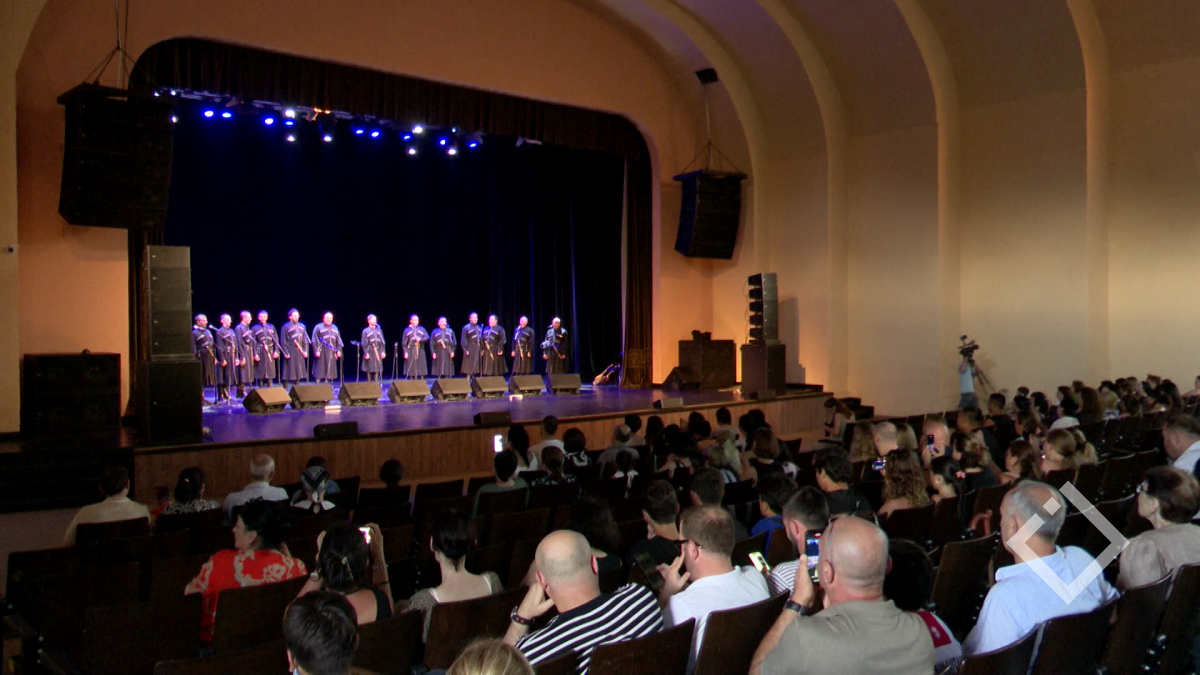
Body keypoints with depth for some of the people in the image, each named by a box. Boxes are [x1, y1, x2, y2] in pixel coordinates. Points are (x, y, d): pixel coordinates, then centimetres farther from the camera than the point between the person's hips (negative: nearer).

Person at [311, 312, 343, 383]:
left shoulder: (335, 328, 14)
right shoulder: (318, 327, 0)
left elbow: (338, 341, 14)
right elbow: (314, 341, -6)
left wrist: (339, 350, 3)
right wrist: (316, 350, -15)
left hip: (331, 353, 5)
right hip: (321, 353, -5)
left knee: (329, 370, 6)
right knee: (320, 369, -5)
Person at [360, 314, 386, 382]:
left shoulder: (379, 330, 10)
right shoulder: (366, 331, -1)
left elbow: (383, 342, 11)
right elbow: (364, 344, -4)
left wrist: (383, 352, 3)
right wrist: (366, 353, -12)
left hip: (378, 353, 3)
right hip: (370, 353, -3)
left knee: (377, 370, 4)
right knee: (369, 370, 0)